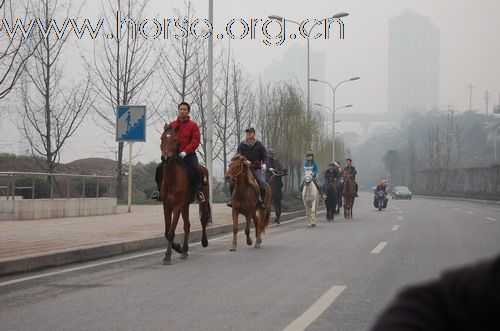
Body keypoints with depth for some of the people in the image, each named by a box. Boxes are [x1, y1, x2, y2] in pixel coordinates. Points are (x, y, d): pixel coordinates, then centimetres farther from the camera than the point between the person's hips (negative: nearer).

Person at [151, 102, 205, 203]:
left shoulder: (193, 125, 1)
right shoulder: (172, 125, 12)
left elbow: (195, 141, -8)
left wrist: (185, 152, -19)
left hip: (188, 154, -4)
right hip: (173, 153, 4)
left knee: (194, 169, -31)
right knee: (160, 168, -12)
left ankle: (197, 191, -17)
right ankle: (160, 189, 6)